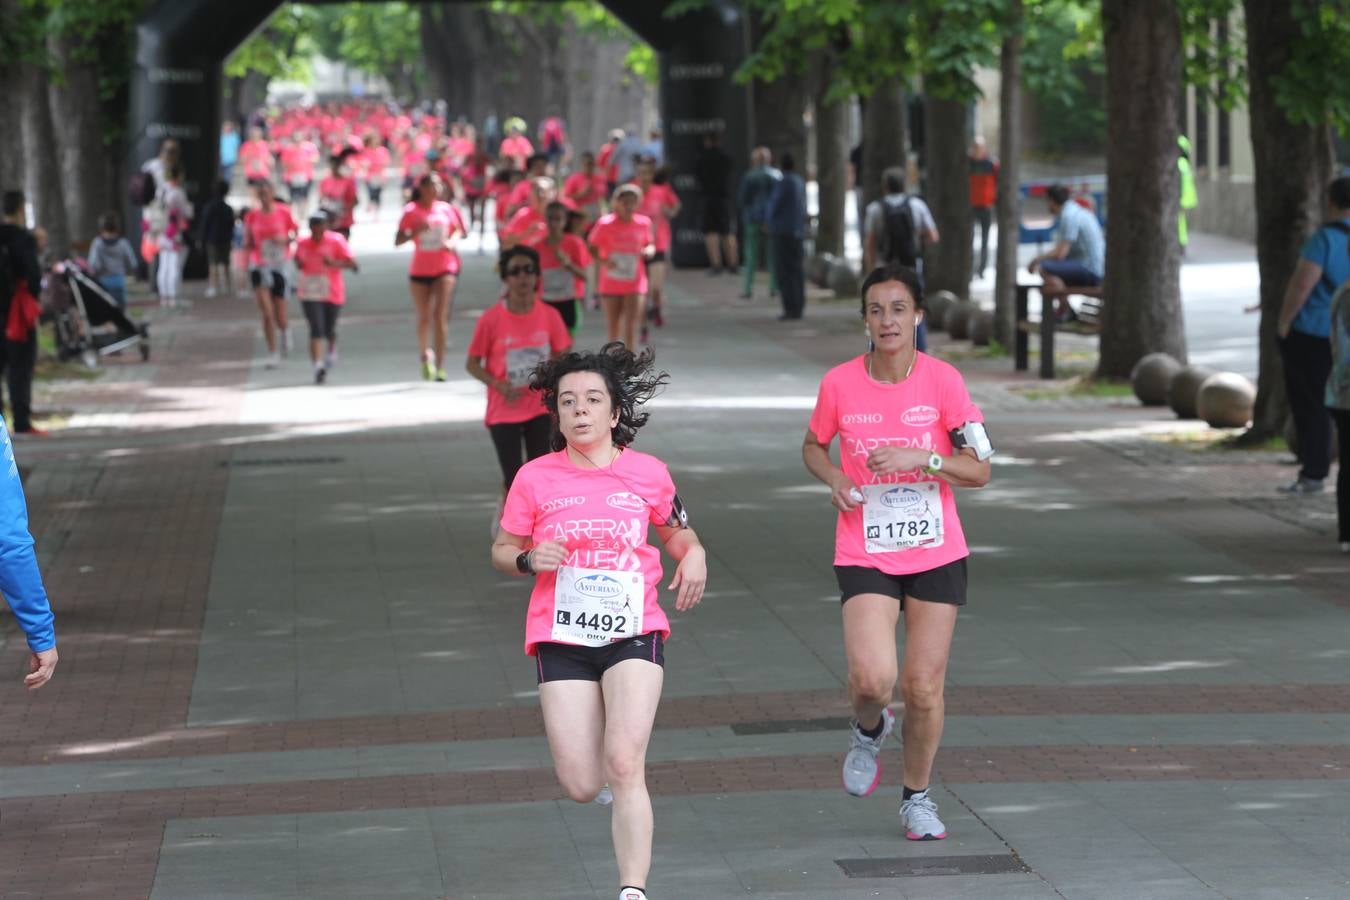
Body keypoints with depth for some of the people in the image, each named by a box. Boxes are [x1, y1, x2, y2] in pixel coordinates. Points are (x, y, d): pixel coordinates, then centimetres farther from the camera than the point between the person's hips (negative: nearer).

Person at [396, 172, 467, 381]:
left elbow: (459, 230, 15)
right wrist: (417, 231, -22)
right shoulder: (411, 211, -4)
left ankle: (439, 366, -11)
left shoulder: (446, 209, 2)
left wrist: (452, 241, -6)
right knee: (424, 318, 9)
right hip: (419, 270, 0)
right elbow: (398, 241, -6)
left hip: (445, 268, 0)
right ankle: (425, 355, 35)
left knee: (440, 315, -11)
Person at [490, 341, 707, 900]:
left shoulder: (648, 473, 3)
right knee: (582, 787, -4)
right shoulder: (535, 478, 1)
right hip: (561, 638, 1)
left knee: (624, 768, -18)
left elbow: (676, 533, 20)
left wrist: (694, 555, -2)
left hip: (634, 632, -1)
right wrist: (529, 560, -11)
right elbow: (501, 551, 11)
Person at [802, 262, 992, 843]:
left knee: (923, 688, 2)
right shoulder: (839, 384, -5)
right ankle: (868, 731, 17)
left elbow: (980, 469, -5)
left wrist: (920, 458, -20)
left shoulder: (942, 380, -7)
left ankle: (917, 796, 26)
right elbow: (813, 446, 14)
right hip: (865, 556, -1)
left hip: (936, 554, 1)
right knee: (873, 678, -20)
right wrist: (834, 478, -7)